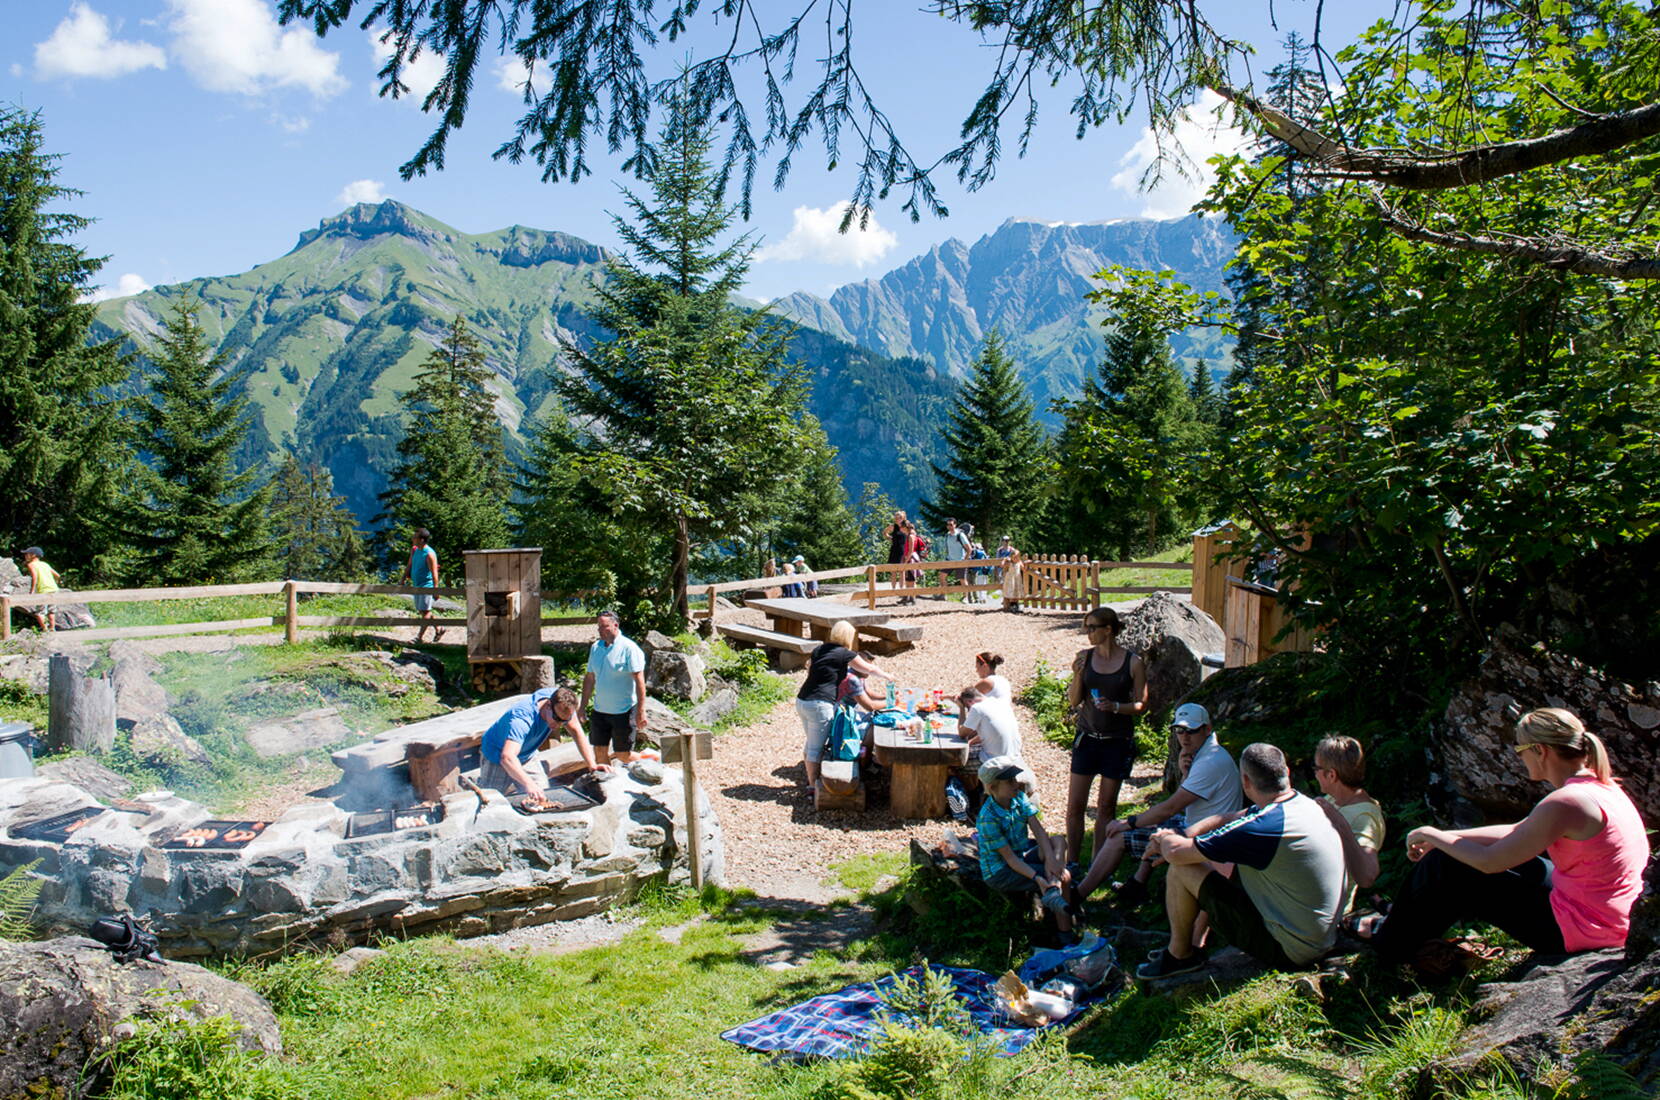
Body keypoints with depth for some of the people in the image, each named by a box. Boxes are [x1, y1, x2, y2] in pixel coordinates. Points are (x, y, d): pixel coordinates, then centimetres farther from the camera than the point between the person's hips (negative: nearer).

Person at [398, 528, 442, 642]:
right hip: (416, 585, 9)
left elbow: (434, 573, -18)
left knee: (425, 611, -3)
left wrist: (436, 590, -19)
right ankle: (438, 629, 26)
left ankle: (419, 637, 0)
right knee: (421, 611, 14)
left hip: (427, 586, -9)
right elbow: (409, 566, 16)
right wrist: (402, 580, 11)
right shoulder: (414, 550, 7)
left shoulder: (429, 554, -18)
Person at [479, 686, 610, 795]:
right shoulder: (522, 718, -42)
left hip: (527, 755, 6)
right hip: (497, 754, -6)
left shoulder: (561, 704, -22)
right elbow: (507, 757, -53)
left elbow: (576, 731, -10)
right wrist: (528, 784, -68)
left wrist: (592, 765, -19)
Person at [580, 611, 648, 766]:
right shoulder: (595, 647, 6)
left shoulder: (629, 648, -13)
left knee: (624, 756, 0)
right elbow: (589, 678, 14)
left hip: (624, 711, -6)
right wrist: (583, 706, 13)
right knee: (600, 753, 8)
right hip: (600, 711, 6)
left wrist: (641, 710, -19)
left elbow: (639, 680, -15)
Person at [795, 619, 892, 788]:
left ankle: (810, 778, 33)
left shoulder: (819, 650, 10)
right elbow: (869, 669, 7)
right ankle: (813, 785, 9)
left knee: (810, 742, 21)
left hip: (802, 701, 8)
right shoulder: (845, 654, -7)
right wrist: (887, 676, 23)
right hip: (819, 705, -8)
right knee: (816, 747, 1)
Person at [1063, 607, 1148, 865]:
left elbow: (1141, 704, -3)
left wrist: (1116, 707, -20)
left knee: (1106, 806, 8)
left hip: (1118, 740, -2)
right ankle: (1071, 863, 14)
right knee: (1075, 805, 2)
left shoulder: (1133, 663, -6)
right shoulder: (1084, 657, 1)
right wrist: (1077, 676, -14)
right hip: (1087, 737, 2)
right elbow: (1073, 700, 3)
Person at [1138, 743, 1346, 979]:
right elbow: (1225, 820, 11)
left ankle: (1180, 955, 14)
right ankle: (1198, 942, 33)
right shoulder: (1302, 802, -2)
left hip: (1287, 952, -9)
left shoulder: (1263, 827, -30)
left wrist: (1165, 838, 2)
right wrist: (1179, 837, 4)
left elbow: (1175, 853, -21)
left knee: (1181, 870, -7)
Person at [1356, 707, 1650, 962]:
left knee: (1445, 867, -2)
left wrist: (1433, 836, -5)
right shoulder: (1597, 785, 5)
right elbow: (1516, 833, 13)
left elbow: (1489, 861, -22)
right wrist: (1443, 839, 11)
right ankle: (1410, 920, 35)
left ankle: (1391, 939, 20)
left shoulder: (1567, 803, -27)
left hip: (1578, 932, -9)